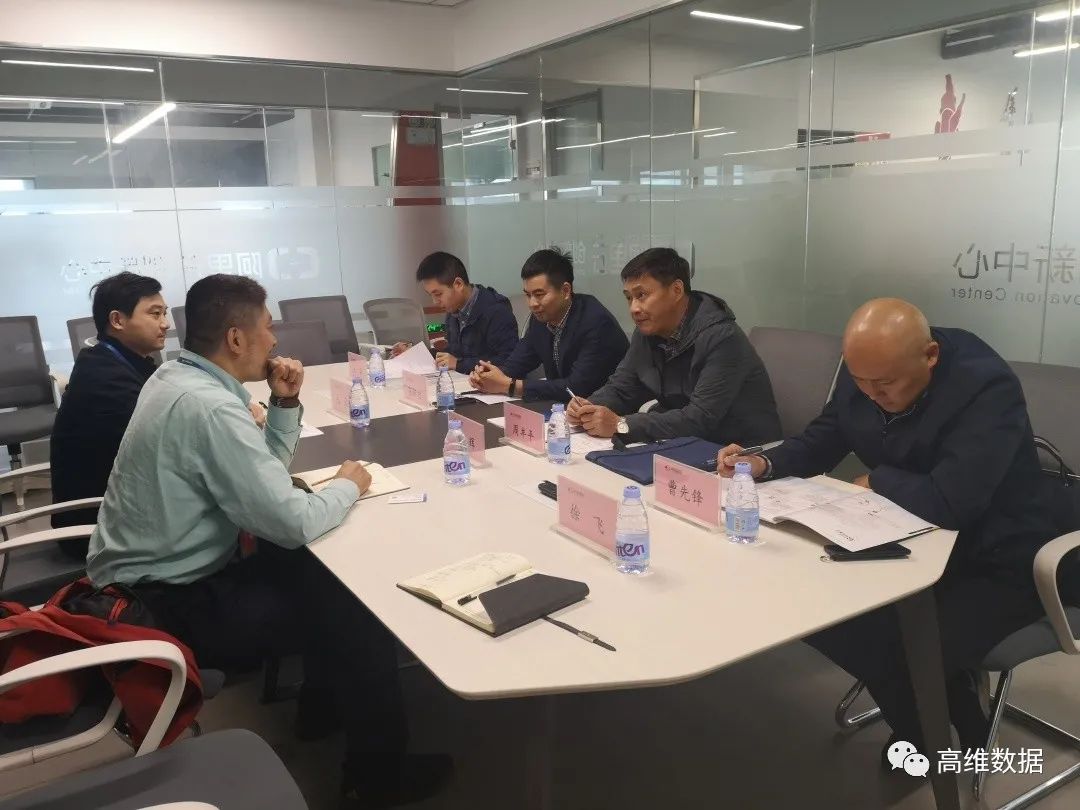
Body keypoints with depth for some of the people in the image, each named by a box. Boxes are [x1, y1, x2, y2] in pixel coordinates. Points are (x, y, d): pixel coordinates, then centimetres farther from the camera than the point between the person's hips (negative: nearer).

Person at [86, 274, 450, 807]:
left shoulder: (179, 377, 4)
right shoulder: (209, 407, -28)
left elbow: (261, 469, 14)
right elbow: (293, 522, -27)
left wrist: (285, 404, -1)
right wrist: (348, 486, -8)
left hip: (154, 575, 10)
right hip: (171, 605, -10)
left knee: (319, 569, 17)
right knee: (361, 615, -5)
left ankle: (323, 705, 34)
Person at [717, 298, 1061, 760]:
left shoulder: (986, 387, -28)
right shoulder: (867, 370, -8)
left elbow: (948, 504, -36)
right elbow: (823, 440, 6)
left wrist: (877, 481, -18)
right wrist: (765, 464, -12)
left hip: (995, 567, -7)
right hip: (918, 545, 7)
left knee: (903, 652, -23)